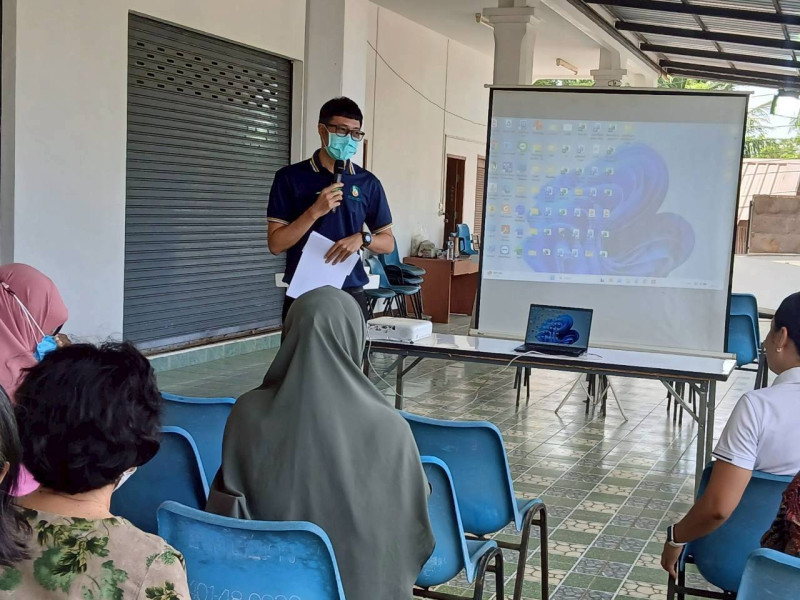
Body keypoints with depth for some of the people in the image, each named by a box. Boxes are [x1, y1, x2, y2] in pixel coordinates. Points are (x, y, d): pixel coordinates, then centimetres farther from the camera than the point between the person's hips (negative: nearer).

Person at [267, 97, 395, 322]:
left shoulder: (368, 183, 7)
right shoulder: (291, 177, -1)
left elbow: (388, 243, 12)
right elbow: (276, 244, -5)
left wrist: (362, 238, -9)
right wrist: (315, 211, -16)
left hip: (351, 295, 2)